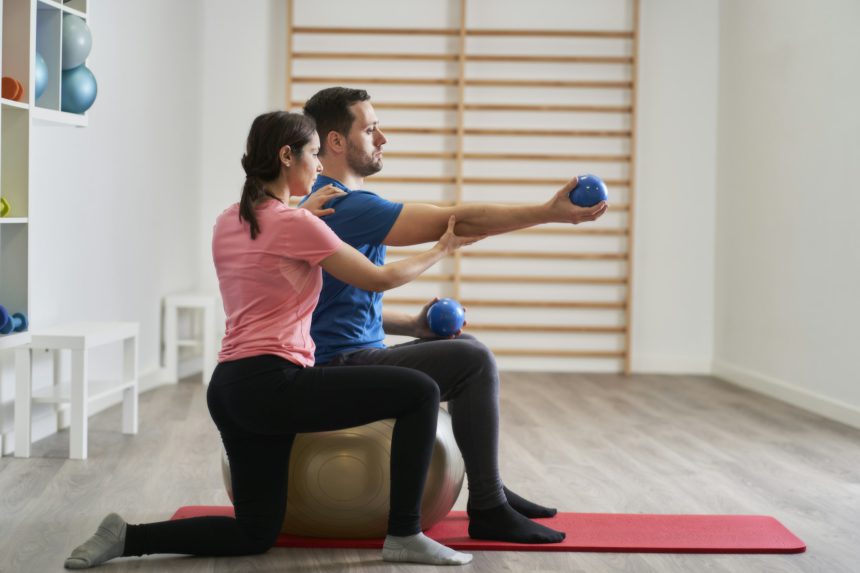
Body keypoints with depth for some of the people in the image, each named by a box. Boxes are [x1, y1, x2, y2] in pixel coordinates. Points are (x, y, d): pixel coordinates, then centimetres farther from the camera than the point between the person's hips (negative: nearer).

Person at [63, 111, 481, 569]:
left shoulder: (228, 222, 13)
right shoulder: (297, 225, -9)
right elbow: (379, 279, -1)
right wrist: (442, 249, 12)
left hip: (230, 387, 9)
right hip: (271, 383, -9)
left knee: (256, 535, 16)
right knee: (419, 392, -4)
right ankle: (405, 535, -2)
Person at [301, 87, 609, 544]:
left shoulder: (334, 203, 16)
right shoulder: (347, 206, -17)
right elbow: (456, 222, -20)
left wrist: (413, 325, 9)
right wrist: (549, 212, -18)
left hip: (353, 355, 11)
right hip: (338, 369, -11)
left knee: (466, 348, 20)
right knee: (473, 362, -18)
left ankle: (489, 487, 23)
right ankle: (488, 511, -13)